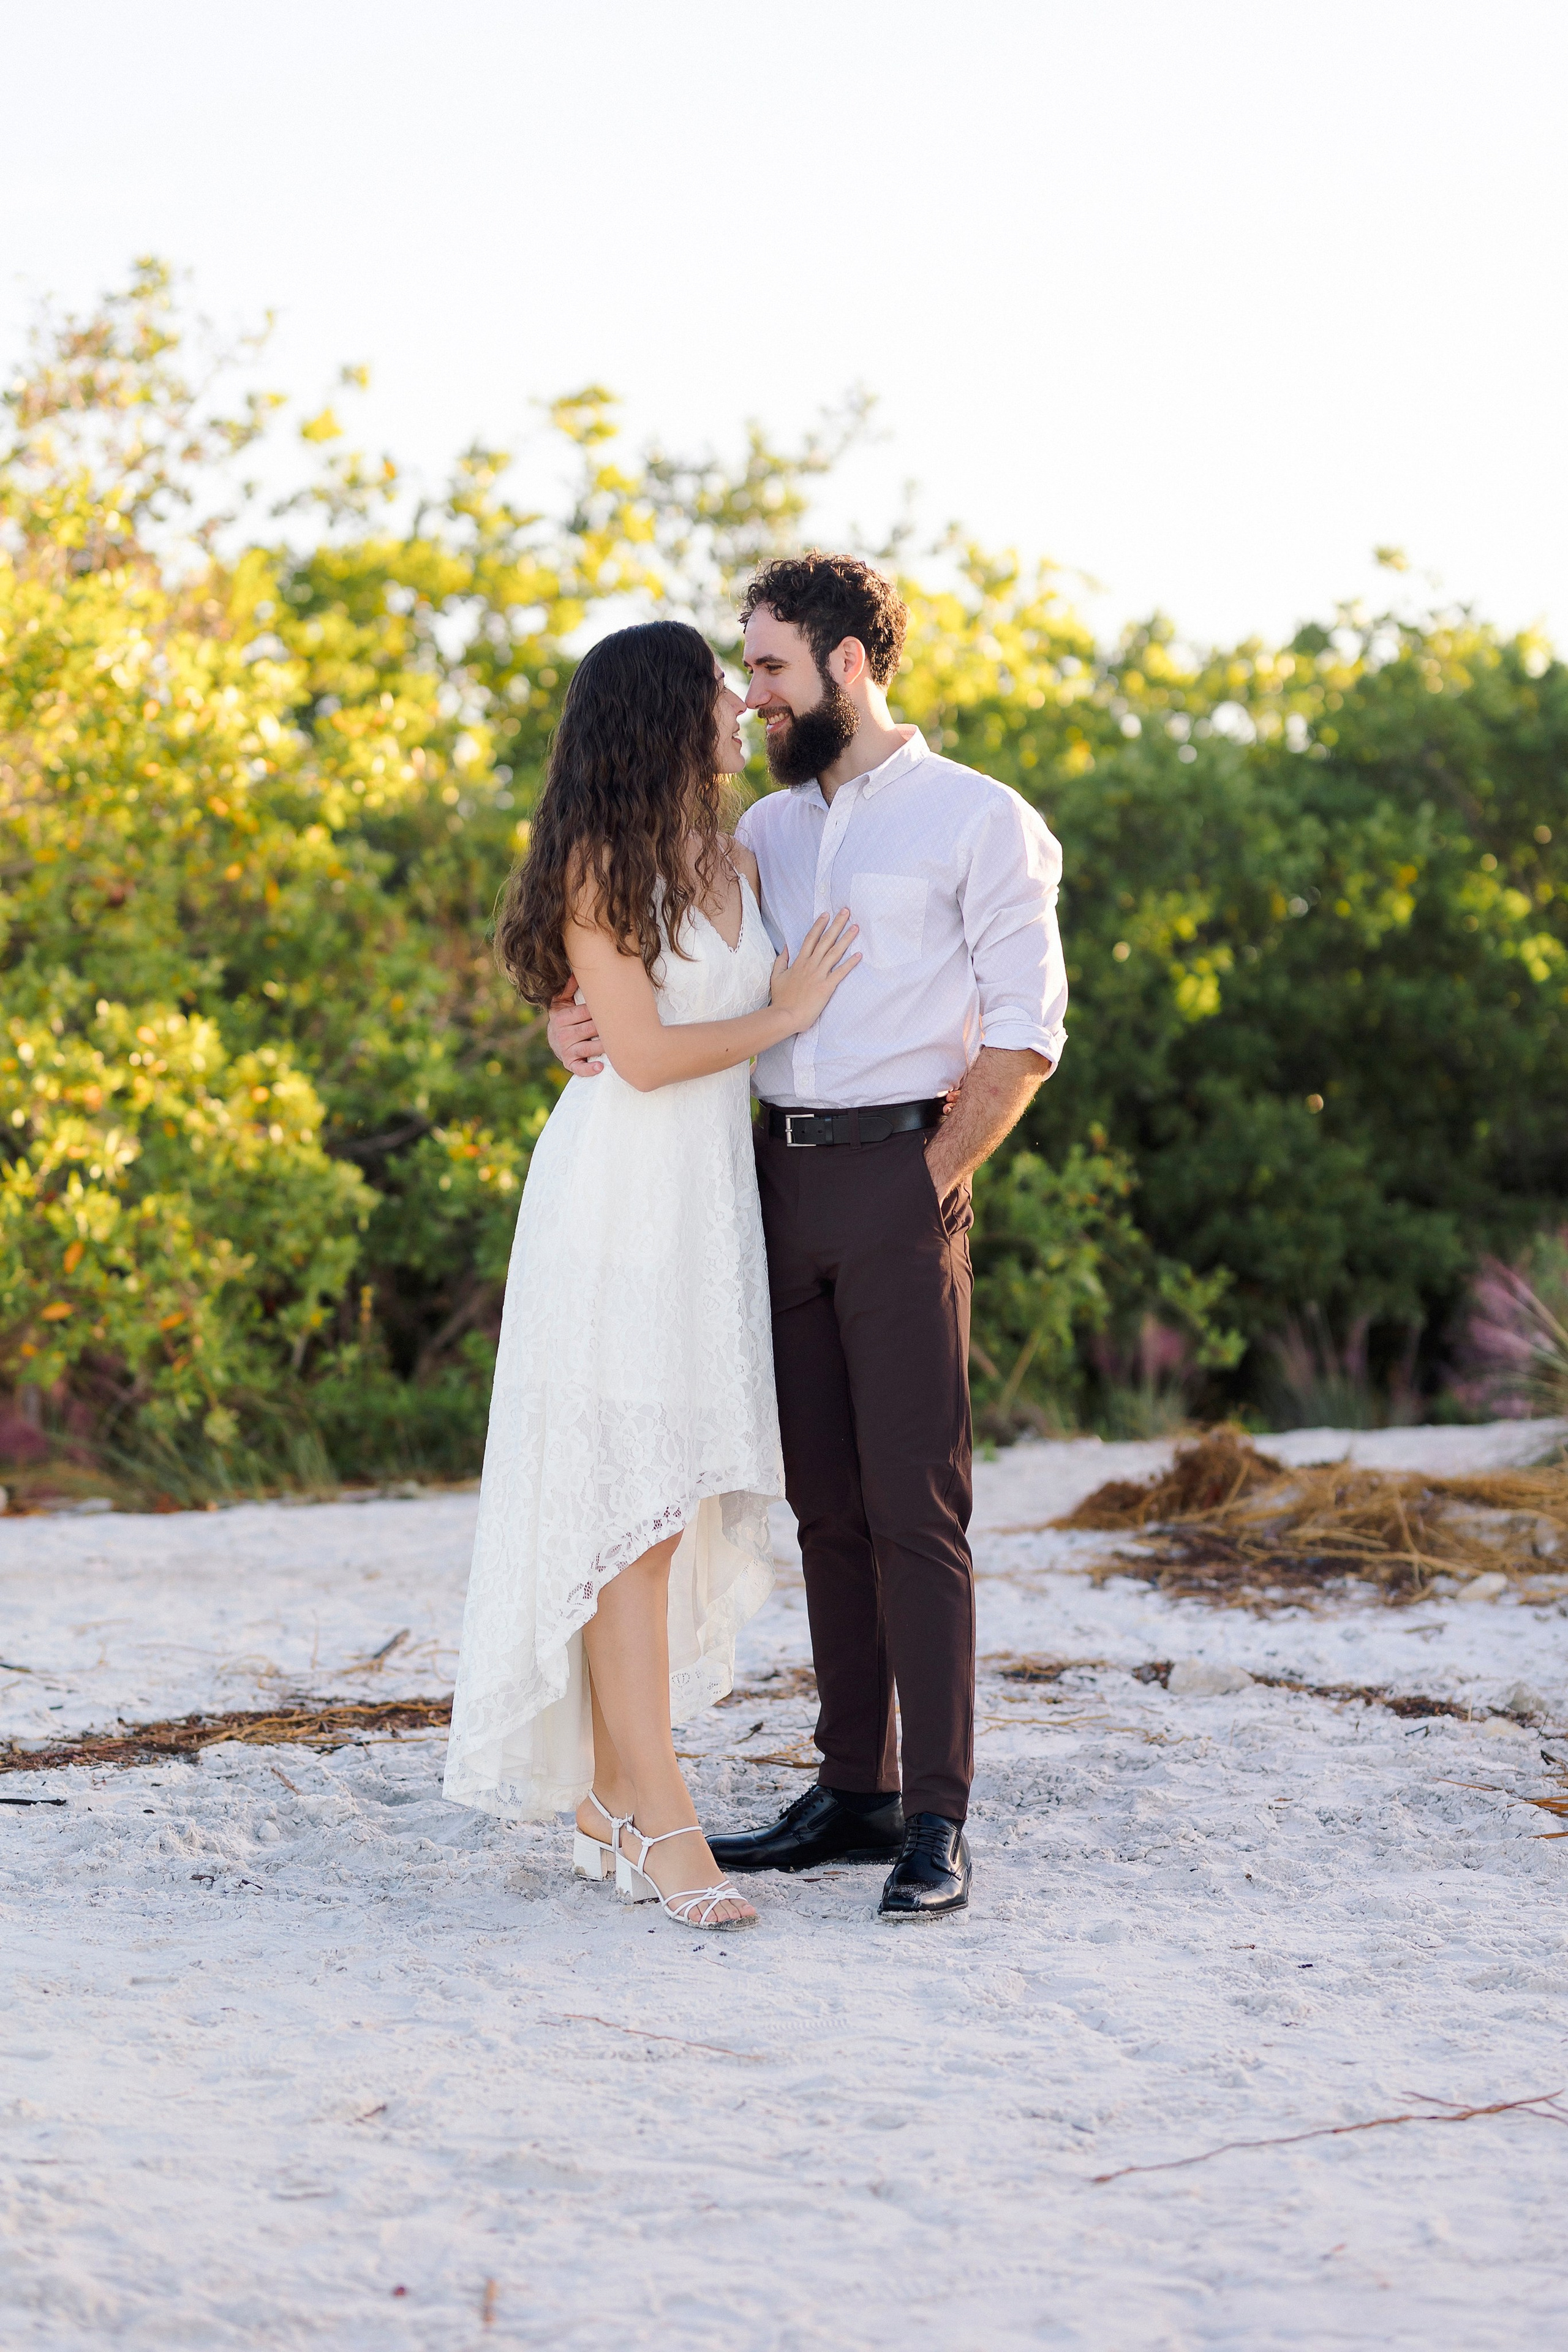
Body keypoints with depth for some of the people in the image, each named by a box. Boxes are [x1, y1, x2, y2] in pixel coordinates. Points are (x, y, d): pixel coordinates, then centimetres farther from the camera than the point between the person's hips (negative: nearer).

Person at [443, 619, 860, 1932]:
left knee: (683, 1499, 5)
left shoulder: (736, 864, 14)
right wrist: (789, 1016, -2)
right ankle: (658, 1821, -9)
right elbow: (642, 1053, -12)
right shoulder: (599, 864, -8)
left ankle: (609, 1795, 12)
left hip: (718, 1195, 7)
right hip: (619, 1196, -7)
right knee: (631, 1495, -8)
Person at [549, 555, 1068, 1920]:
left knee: (914, 1501, -8)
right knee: (825, 1500, 8)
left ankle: (939, 1822, -7)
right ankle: (855, 1794, 14)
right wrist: (582, 1017, -3)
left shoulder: (980, 822, 0)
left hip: (901, 1178, -6)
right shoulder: (766, 828, 18)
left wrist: (930, 1182, -9)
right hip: (779, 1178, 6)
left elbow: (1025, 1036, -4)